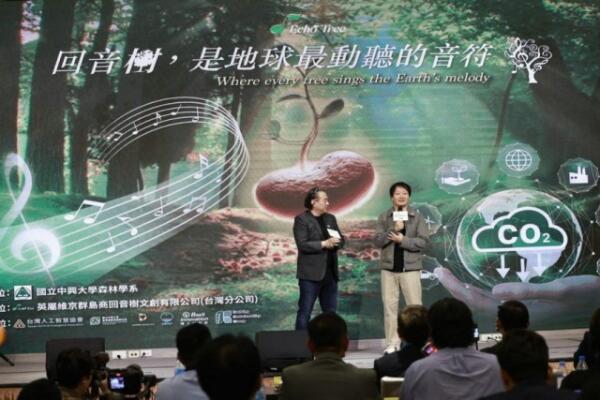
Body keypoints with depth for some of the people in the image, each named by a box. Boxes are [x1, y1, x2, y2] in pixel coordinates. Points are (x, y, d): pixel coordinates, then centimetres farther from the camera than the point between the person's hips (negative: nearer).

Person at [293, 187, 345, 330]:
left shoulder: (330, 218, 14)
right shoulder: (301, 219, -7)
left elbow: (341, 240, 14)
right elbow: (302, 245, -17)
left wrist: (336, 242, -9)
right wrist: (324, 244, -20)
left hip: (330, 272, 7)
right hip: (311, 273, -7)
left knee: (330, 312, 12)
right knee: (305, 311, -2)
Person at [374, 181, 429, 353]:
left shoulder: (417, 217, 2)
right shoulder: (384, 217, 5)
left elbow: (423, 241, -6)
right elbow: (378, 240, -4)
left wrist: (402, 240, -15)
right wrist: (394, 229, -16)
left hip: (410, 267, -2)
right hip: (388, 267, 2)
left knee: (414, 306, 0)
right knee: (389, 306, 3)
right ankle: (392, 344, 8)